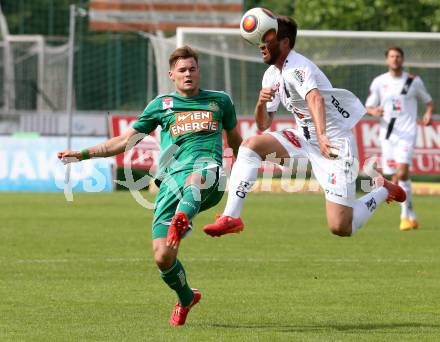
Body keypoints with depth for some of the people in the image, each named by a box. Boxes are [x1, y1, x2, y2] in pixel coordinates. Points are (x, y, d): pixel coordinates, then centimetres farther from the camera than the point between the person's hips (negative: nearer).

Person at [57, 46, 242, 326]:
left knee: (196, 177, -43)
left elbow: (235, 139, 38)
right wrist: (83, 154, 17)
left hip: (209, 170, -2)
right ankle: (186, 298, 19)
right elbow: (124, 140, 24)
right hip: (172, 177, 2)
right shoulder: (161, 105, 21)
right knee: (163, 257, -10)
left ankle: (182, 221, -73)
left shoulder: (220, 101, 23)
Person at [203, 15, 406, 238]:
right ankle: (231, 218, -13)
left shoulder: (297, 68, -21)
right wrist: (261, 103, -12)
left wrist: (322, 137, -60)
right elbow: (263, 125, 11)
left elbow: (315, 99, -42)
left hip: (334, 144, -8)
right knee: (250, 146, -11)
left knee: (341, 228, -14)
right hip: (305, 139, 8)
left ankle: (383, 191, 14)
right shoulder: (272, 75, 7)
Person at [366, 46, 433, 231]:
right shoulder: (378, 82, 6)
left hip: (407, 133, -3)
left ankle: (406, 215, -14)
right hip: (387, 133, 3)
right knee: (395, 178, 4)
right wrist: (374, 111, -14)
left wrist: (428, 114, -6)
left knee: (402, 173, -21)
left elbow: (428, 101, 14)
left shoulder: (414, 81, 3)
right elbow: (368, 107, 10)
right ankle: (411, 216, 19)